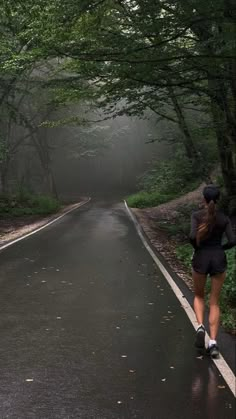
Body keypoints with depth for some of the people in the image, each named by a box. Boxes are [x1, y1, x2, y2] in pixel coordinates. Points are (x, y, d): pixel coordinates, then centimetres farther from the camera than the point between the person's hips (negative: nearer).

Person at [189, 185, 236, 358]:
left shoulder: (197, 215, -6)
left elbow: (193, 237, -19)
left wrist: (197, 247, 2)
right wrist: (220, 248, 9)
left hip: (201, 258, -1)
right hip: (219, 259, 1)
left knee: (199, 296, 22)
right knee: (215, 302, 9)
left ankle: (200, 326, -3)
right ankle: (213, 342, -1)